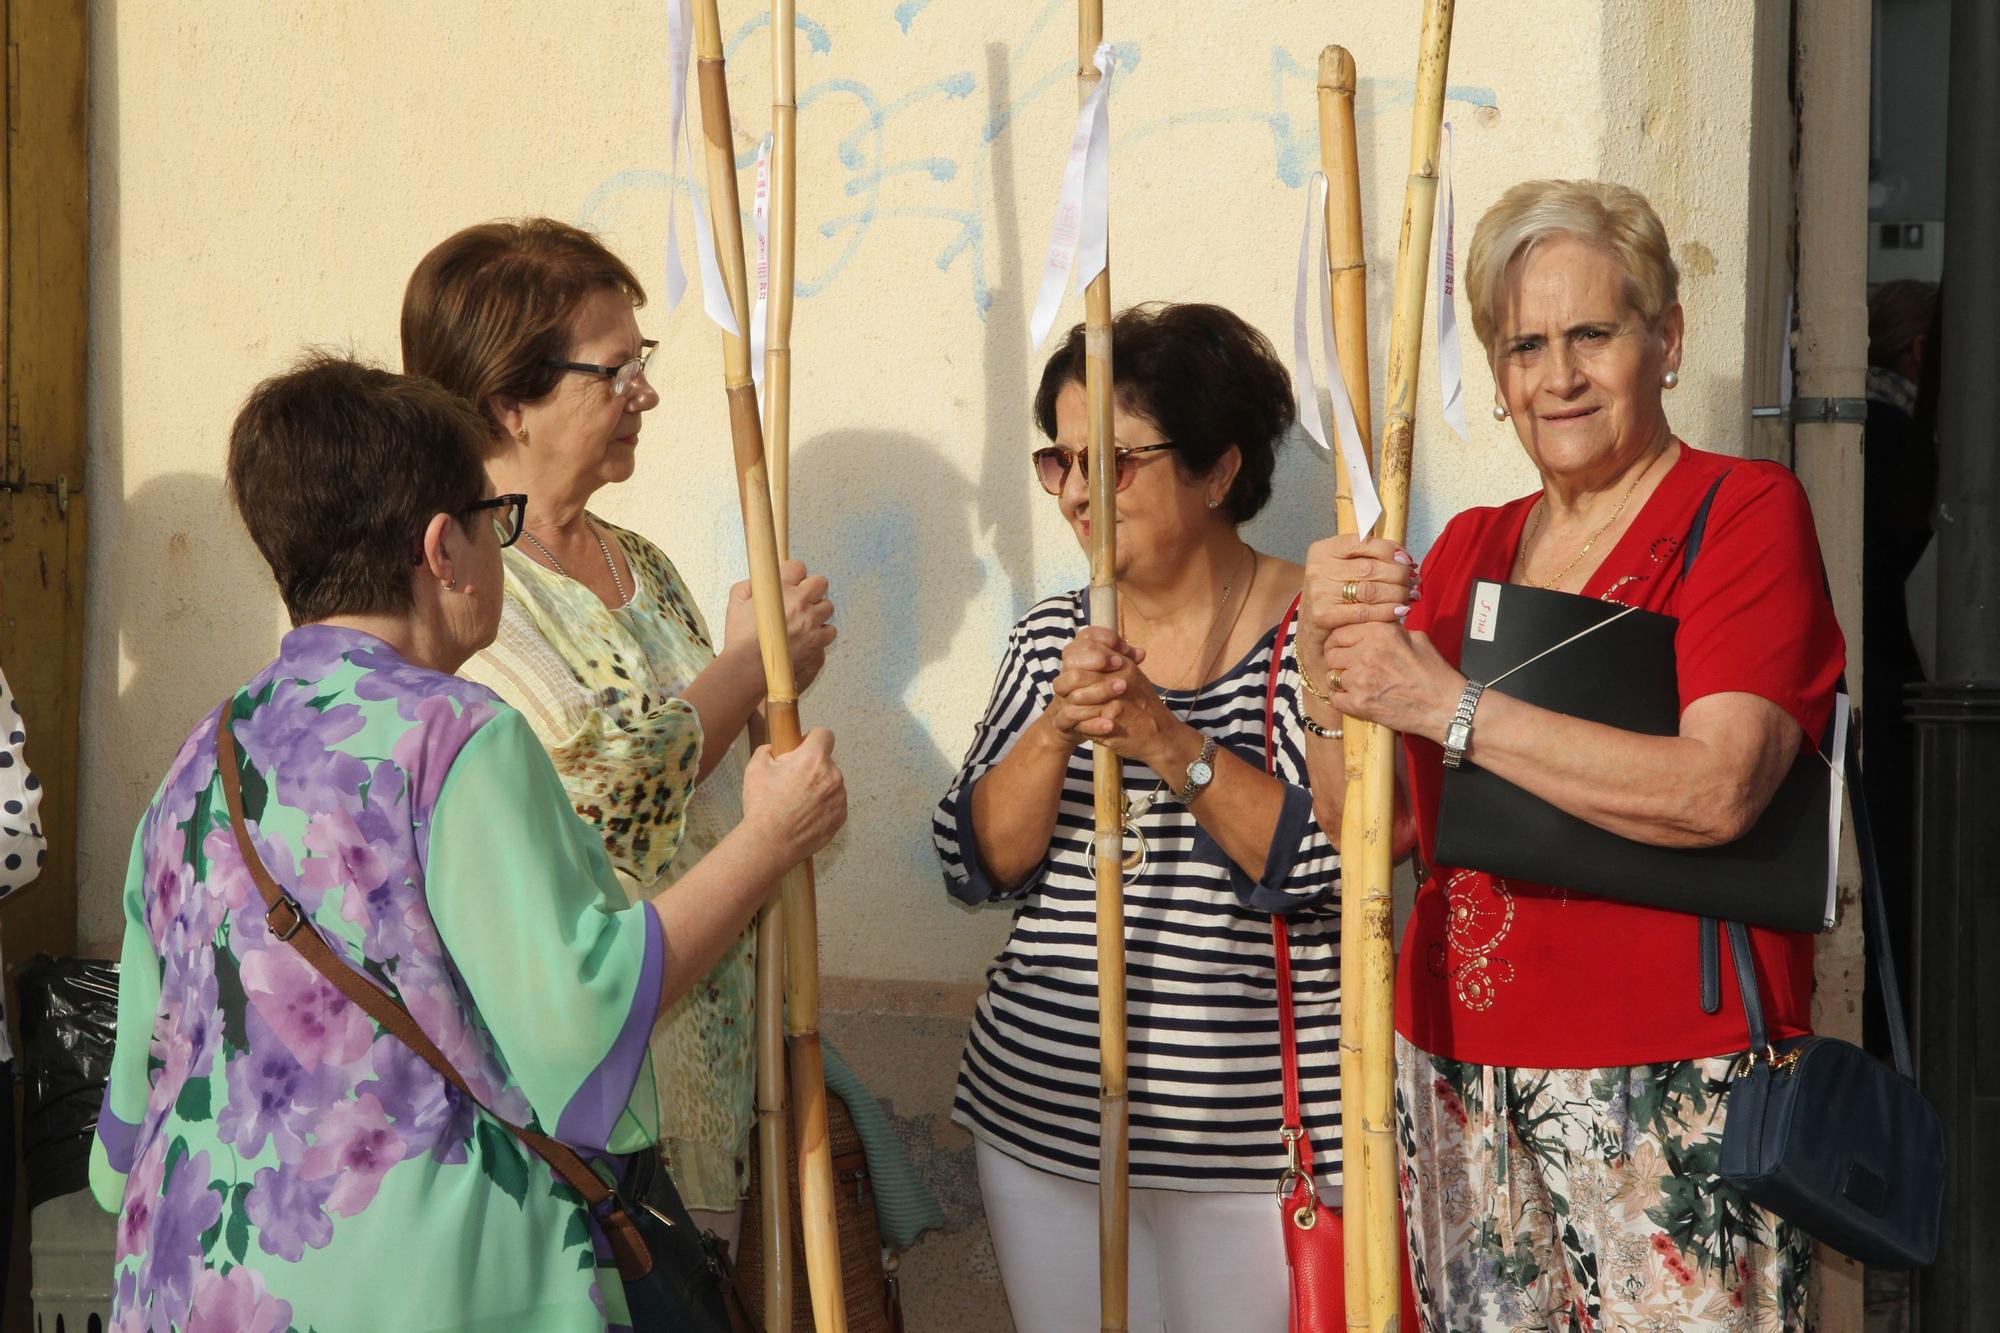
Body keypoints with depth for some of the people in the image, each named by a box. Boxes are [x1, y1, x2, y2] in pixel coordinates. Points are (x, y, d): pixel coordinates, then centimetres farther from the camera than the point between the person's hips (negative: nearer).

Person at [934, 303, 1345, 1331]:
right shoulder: (1051, 636, 8)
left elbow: (1331, 866, -17)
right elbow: (980, 862, 1)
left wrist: (1168, 742, -23)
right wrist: (1057, 726, -15)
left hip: (1251, 1140, -4)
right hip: (1038, 1122, 4)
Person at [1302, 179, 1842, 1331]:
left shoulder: (1747, 511, -4)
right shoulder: (1469, 549, 13)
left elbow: (1715, 791, -19)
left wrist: (1445, 705, -18)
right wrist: (1329, 656, -10)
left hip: (1670, 1084, -5)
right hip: (1459, 1081, 5)